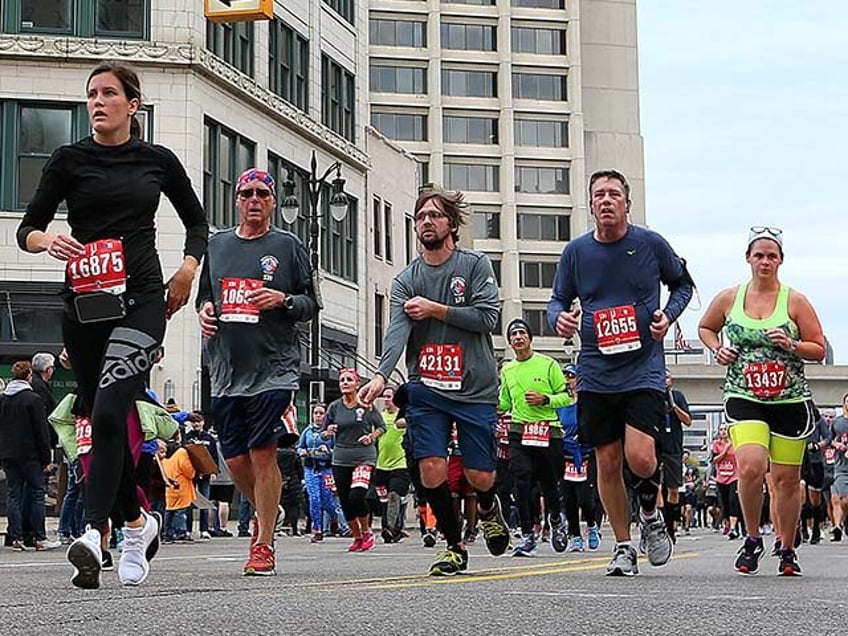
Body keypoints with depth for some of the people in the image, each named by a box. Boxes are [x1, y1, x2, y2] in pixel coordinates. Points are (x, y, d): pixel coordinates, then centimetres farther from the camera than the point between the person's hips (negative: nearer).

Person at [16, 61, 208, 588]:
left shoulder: (159, 161, 7)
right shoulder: (69, 160, 6)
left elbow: (198, 221, 21)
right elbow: (27, 229, 3)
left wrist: (188, 270, 6)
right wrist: (48, 241, -19)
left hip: (141, 299, -2)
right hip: (84, 303, 2)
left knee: (109, 411, -20)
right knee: (104, 421, 8)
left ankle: (93, 536, -26)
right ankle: (137, 522, 29)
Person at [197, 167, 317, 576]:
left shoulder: (288, 246, 4)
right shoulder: (218, 245, 15)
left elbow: (311, 305, 5)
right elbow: (204, 295, 25)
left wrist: (284, 300, -14)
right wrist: (204, 310, 4)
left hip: (273, 369, -4)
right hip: (226, 370, 4)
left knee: (262, 453, -9)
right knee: (235, 459, 6)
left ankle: (263, 545, -1)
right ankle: (264, 516, 33)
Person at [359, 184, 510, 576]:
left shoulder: (476, 264, 2)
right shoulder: (406, 279, 6)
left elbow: (487, 316, -9)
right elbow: (397, 330, -10)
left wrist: (436, 310, -11)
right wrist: (381, 375, -27)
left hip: (475, 387, -1)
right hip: (425, 389, 2)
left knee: (480, 475, 2)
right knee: (431, 467, -10)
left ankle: (488, 508, 40)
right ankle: (454, 547, 11)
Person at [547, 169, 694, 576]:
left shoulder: (650, 244, -1)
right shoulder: (577, 251, 2)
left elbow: (683, 284, 14)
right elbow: (558, 299, 12)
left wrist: (668, 316, -4)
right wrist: (559, 318, -10)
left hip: (644, 370, -2)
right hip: (595, 374, 2)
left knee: (640, 458, -16)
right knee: (608, 463, 4)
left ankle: (650, 513, 16)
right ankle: (623, 547, 19)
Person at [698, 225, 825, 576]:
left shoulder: (795, 300, 1)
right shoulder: (729, 298, 5)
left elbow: (819, 349, 4)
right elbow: (705, 327, 24)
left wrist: (791, 345, -15)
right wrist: (717, 350, 4)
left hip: (791, 400, 0)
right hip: (743, 398, 0)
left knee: (787, 478, 4)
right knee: (751, 466, -21)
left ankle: (787, 550, 23)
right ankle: (752, 538, 1)